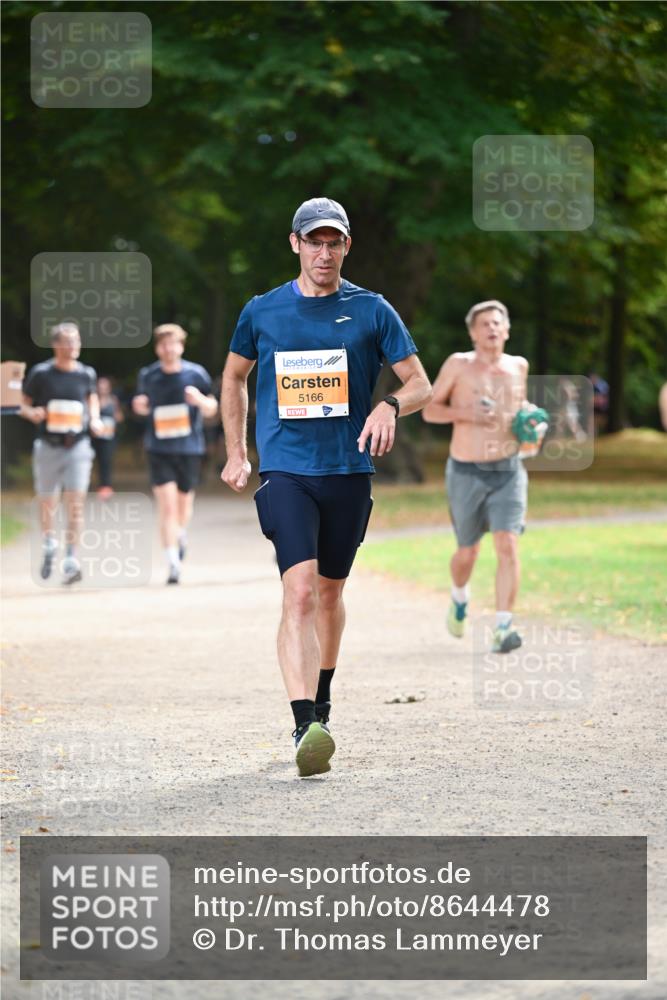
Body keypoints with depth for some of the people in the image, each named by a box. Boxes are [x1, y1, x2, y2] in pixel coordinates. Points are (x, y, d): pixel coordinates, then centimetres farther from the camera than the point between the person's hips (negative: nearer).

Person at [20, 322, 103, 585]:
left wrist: (95, 420, 5)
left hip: (78, 446, 1)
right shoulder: (40, 373, -3)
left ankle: (71, 560, -10)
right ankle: (48, 544, 37)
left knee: (75, 503, -11)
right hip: (48, 447, -1)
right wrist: (32, 413, -17)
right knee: (47, 504, 8)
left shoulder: (86, 374, 4)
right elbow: (23, 405, 6)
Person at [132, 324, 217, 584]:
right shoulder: (147, 376, 0)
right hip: (159, 450, -1)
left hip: (189, 448, 1)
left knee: (184, 503, 14)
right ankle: (173, 565, -12)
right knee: (167, 506, -12)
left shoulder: (196, 374, -3)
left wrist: (200, 400, -17)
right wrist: (139, 406, -7)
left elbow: (211, 410, 5)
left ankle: (181, 536, 48)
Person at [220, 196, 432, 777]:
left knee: (330, 594, 15)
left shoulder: (371, 311, 3)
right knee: (300, 593, -18)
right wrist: (236, 453, 16)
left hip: (349, 472, 2)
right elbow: (235, 377, 21)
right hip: (284, 472, -2)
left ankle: (322, 703, 38)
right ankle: (306, 728, -28)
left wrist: (390, 407, -19)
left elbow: (421, 385, 3)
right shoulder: (262, 312, 4)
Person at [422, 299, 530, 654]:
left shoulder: (518, 366, 6)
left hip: (508, 471, 1)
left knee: (508, 546, -17)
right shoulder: (458, 364, -4)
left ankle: (502, 628, -18)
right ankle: (459, 597, 44)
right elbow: (430, 410, 0)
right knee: (468, 552, 10)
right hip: (466, 474, -1)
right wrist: (465, 413, -17)